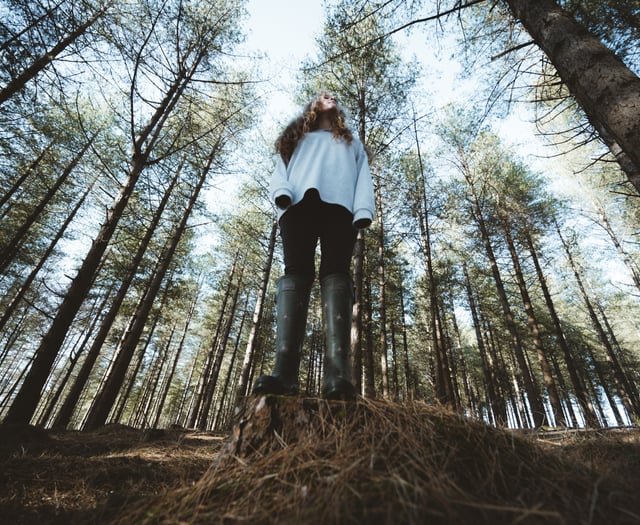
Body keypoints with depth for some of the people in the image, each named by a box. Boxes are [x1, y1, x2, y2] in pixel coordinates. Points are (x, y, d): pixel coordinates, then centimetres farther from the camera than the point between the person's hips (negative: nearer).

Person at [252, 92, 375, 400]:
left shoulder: (351, 142, 38)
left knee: (336, 271, -22)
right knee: (296, 271, -20)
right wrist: (281, 191, -5)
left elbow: (363, 178, 19)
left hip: (339, 202, 0)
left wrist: (363, 210, -3)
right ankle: (284, 371, -31)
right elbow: (280, 171, 21)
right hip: (299, 202, 1)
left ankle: (337, 372, -35)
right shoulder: (295, 138, 38)